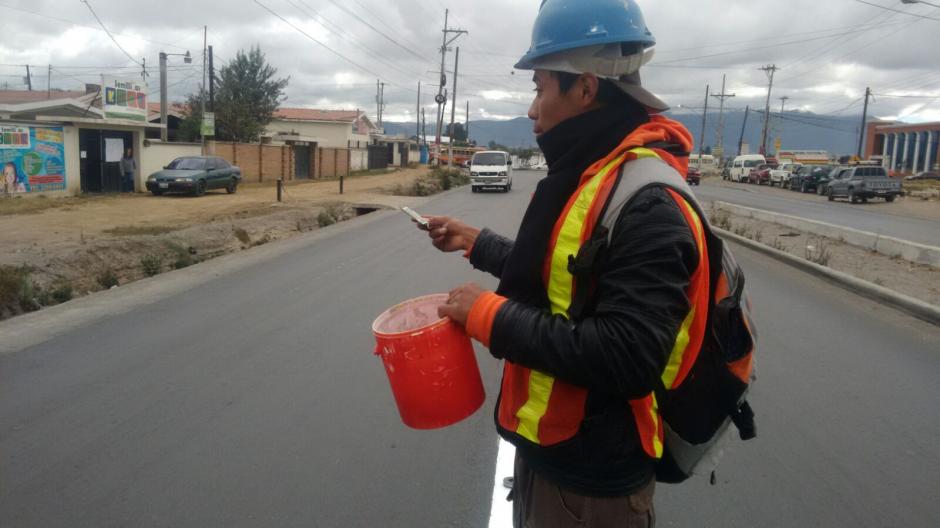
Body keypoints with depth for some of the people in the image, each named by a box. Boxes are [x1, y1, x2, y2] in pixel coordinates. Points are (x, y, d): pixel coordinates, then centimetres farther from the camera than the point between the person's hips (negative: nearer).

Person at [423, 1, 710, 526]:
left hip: (591, 479, -9)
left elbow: (628, 360, -33)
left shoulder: (647, 205, -27)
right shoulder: (588, 177, 5)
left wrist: (490, 316, -26)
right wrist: (477, 242, 19)